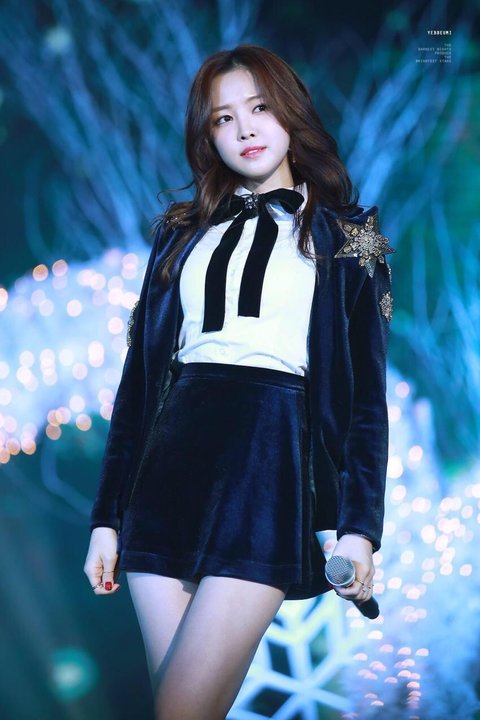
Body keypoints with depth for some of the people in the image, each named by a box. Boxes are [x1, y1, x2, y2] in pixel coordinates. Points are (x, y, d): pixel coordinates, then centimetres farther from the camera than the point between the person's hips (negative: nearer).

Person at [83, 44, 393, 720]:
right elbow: (139, 373, 14)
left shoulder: (346, 239, 11)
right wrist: (109, 514, 8)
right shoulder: (183, 233, 18)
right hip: (171, 456, 4)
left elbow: (367, 394, 6)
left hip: (276, 451, -3)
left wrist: (360, 525, -5)